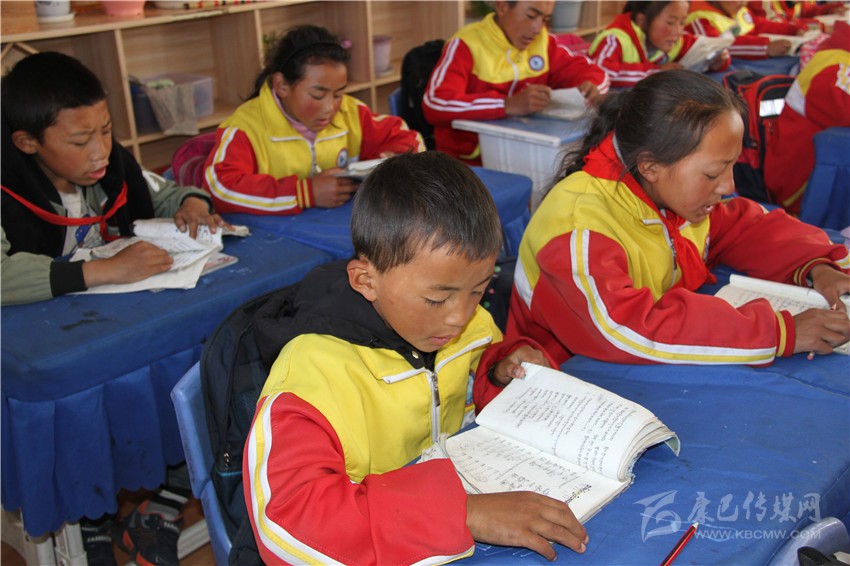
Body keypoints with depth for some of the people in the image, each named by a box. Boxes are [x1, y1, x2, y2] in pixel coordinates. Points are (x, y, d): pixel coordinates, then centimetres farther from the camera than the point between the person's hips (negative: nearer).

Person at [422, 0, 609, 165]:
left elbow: (583, 68, 16)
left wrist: (591, 86, -10)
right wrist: (509, 105, -35)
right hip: (471, 163, -6)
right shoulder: (466, 45, -14)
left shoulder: (542, 41, 6)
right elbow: (434, 105, -28)